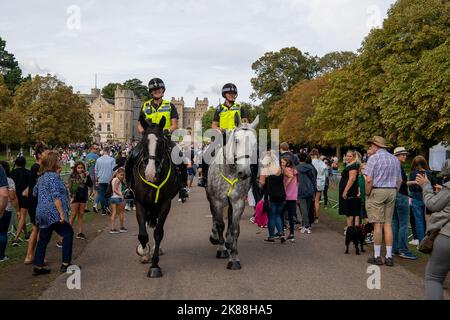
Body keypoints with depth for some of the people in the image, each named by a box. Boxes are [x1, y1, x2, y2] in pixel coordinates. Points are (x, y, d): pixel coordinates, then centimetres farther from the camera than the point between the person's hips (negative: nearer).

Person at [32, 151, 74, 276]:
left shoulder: (42, 176, 15)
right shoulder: (54, 176, -13)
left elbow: (35, 192, 25)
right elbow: (56, 196, -20)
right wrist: (62, 213, -21)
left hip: (42, 213, 9)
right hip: (53, 212, -9)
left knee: (43, 239, 12)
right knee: (68, 234, 2)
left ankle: (38, 266, 13)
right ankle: (65, 263, 2)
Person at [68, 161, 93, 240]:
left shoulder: (85, 176, 5)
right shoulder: (72, 176, -3)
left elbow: (90, 185, -2)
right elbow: (71, 187, -4)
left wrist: (87, 177, -12)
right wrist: (72, 196, -11)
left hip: (83, 197, 3)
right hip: (75, 197, -3)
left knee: (81, 215, 7)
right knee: (74, 215, -2)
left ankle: (80, 232, 11)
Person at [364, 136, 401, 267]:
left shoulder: (374, 158, -8)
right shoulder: (394, 159, 12)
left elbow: (369, 179, -15)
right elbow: (399, 180, 13)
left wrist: (367, 194, -4)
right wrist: (394, 193, 18)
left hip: (377, 191, -6)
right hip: (391, 192, 6)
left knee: (377, 224, -2)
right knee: (388, 224, 8)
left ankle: (377, 256, 3)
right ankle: (389, 257, 9)